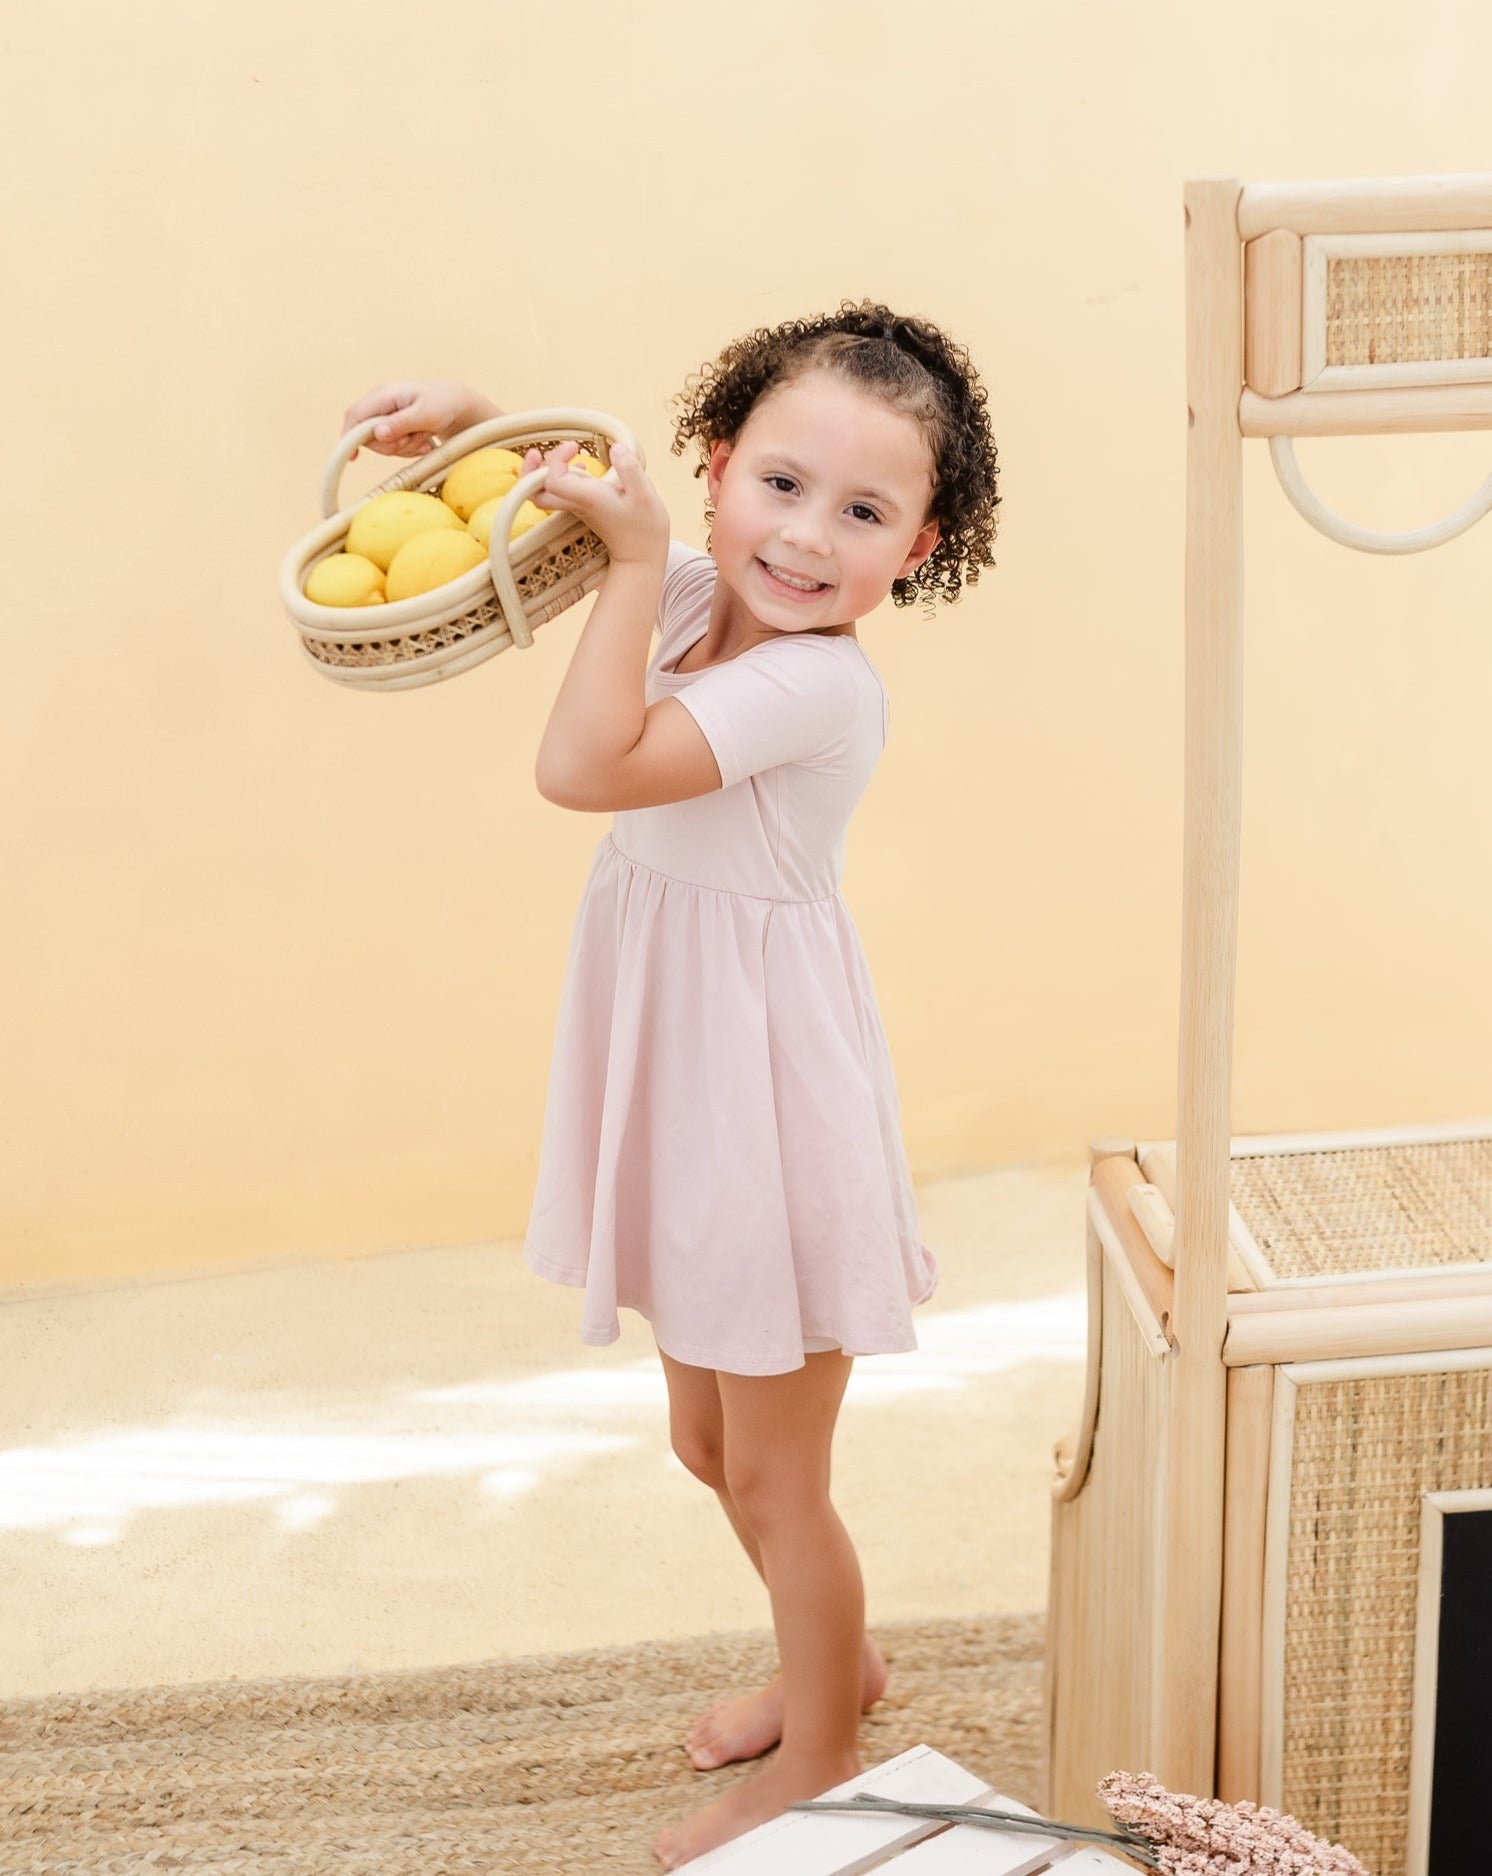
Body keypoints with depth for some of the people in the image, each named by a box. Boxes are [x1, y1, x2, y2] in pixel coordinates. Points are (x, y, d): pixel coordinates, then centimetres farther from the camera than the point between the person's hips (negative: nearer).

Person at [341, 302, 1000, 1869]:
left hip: (768, 1102, -9)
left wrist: (637, 564, -29)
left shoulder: (816, 683, -27)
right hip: (683, 1094, 9)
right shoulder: (704, 602, -2)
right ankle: (834, 1660, 49)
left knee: (770, 1474, 11)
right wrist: (475, 422, -4)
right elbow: (575, 508, 16)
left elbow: (583, 766, -35)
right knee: (709, 1441, 25)